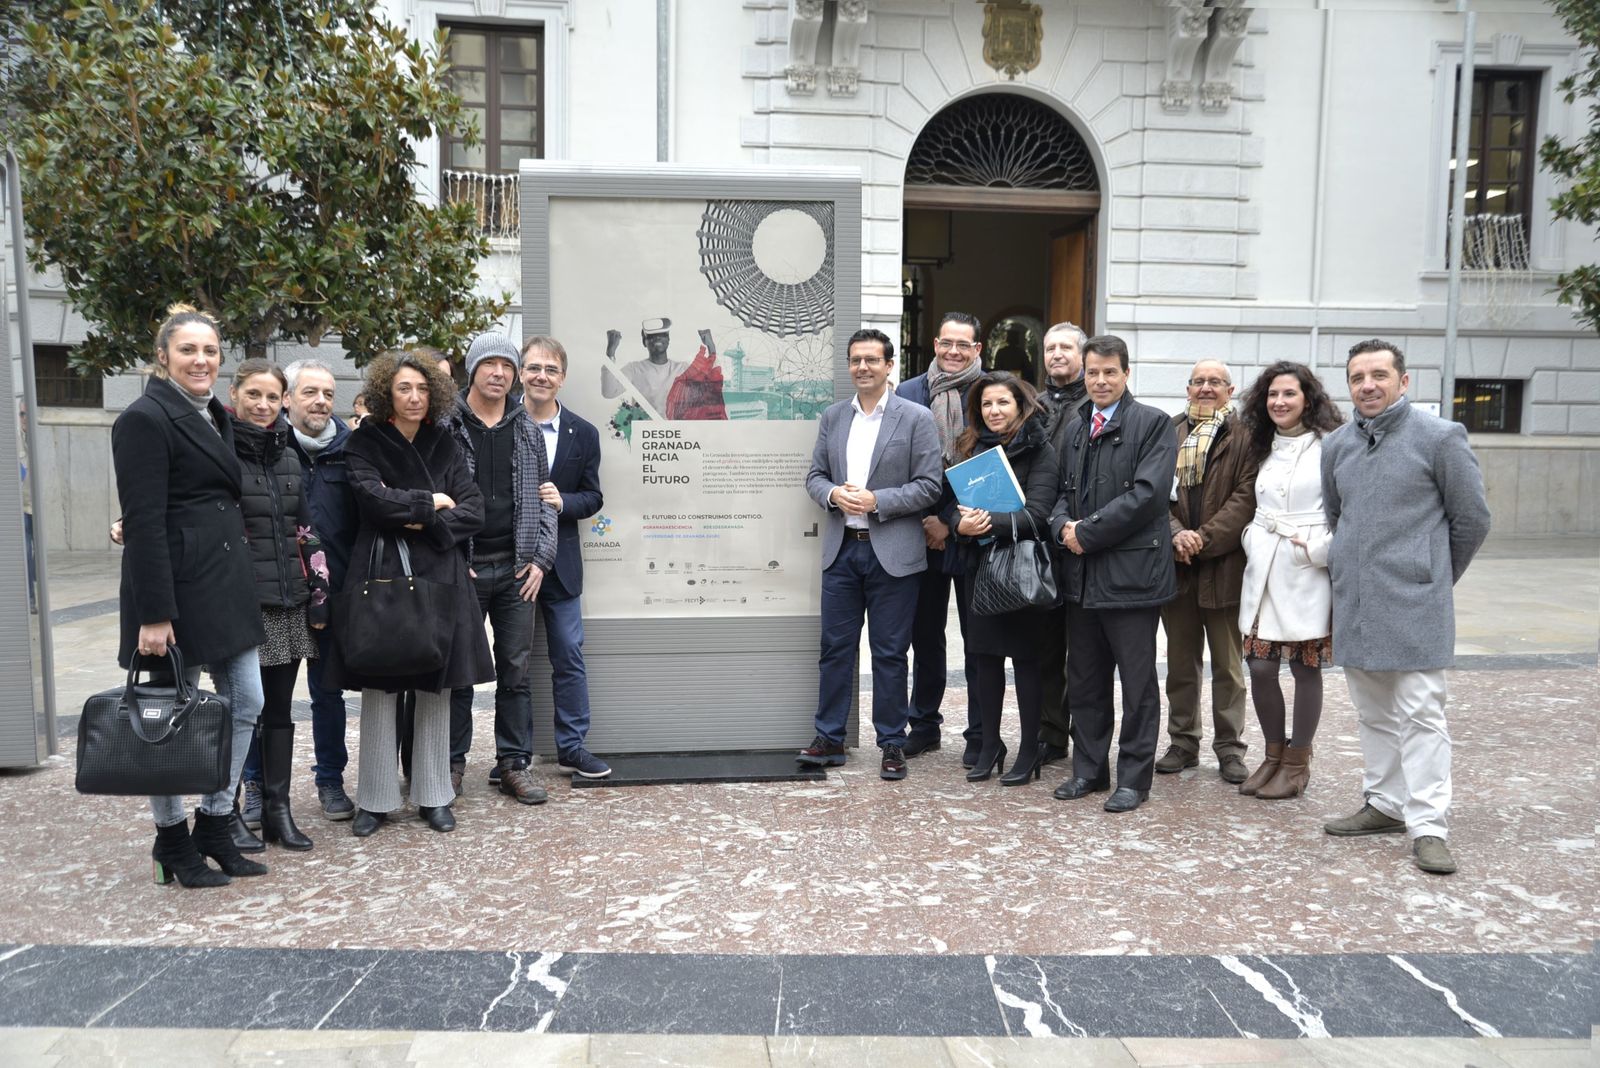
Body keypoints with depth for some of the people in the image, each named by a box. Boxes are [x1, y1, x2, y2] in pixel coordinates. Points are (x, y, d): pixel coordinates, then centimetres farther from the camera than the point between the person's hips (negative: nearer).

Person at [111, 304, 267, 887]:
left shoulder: (216, 416, 14)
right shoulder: (145, 418, -11)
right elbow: (143, 522, -17)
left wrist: (238, 574, 16)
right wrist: (153, 614, -21)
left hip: (228, 581, 8)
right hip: (177, 586, -8)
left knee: (245, 705, 11)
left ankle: (215, 825, 25)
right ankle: (172, 839, 20)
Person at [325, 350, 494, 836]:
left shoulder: (444, 445, 10)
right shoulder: (364, 444, 3)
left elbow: (473, 510, 2)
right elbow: (371, 496, -15)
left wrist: (429, 526, -11)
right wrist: (430, 502, -7)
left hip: (438, 577, 2)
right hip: (380, 574, -2)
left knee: (435, 690, 6)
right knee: (378, 689, 2)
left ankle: (433, 796, 17)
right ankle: (375, 800, 14)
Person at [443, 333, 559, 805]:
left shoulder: (528, 430, 11)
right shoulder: (445, 426, 0)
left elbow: (542, 496, 11)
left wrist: (540, 558, 1)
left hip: (517, 570, 3)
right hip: (463, 569, -3)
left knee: (516, 671, 6)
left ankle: (513, 764, 16)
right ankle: (453, 762, 20)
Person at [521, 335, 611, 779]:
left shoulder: (583, 434, 2)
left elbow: (592, 497, 5)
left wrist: (563, 502, -16)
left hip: (559, 562, 2)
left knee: (569, 656, 5)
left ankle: (572, 747, 17)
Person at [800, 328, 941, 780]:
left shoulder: (916, 418, -3)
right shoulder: (832, 417, 10)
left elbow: (929, 486, -7)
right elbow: (815, 475, 12)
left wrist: (876, 500, -16)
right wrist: (834, 494, -10)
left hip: (892, 553, -4)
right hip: (842, 549, 4)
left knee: (889, 653, 4)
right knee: (835, 647, 8)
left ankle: (892, 743, 17)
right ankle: (829, 738, 19)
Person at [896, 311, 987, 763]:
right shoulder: (908, 393, 6)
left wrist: (952, 522, -10)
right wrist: (924, 519, -4)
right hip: (922, 534, 3)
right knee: (924, 633, 13)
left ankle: (980, 735, 16)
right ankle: (923, 726, 27)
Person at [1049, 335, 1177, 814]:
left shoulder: (1153, 424, -5)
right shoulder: (1075, 429, 16)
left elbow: (1147, 493, -15)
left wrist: (1088, 532, -15)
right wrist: (1063, 526, -4)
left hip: (1131, 571, -6)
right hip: (1082, 574, 7)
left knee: (1137, 683, 4)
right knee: (1084, 680, 14)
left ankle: (1133, 778, 16)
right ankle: (1089, 769, 27)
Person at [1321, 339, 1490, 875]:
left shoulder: (1439, 437, -6)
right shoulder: (1337, 445, 9)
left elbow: (1472, 518, 1)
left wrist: (1436, 575, 9)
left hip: (1413, 604, -5)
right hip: (1353, 603, 6)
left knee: (1420, 714, -5)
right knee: (1373, 712, 14)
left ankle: (1428, 825, 1)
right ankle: (1385, 804, 26)